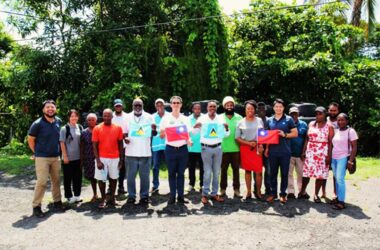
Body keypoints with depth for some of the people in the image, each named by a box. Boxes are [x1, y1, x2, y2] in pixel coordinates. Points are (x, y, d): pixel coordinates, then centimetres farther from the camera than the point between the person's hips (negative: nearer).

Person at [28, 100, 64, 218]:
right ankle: (36, 206, 6)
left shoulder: (58, 121, 3)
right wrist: (37, 152, 3)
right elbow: (30, 140, -2)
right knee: (42, 182, -6)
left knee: (56, 180, 12)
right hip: (42, 158, -5)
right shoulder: (37, 124, -11)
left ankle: (57, 201, 25)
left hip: (56, 157, 5)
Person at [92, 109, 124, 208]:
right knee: (101, 179, 2)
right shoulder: (97, 128, -3)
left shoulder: (118, 128, 2)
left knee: (113, 178, 9)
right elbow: (94, 145, -4)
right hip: (102, 158, -1)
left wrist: (121, 159, 2)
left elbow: (120, 144, 6)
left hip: (115, 158, 2)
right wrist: (98, 160, -11)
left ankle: (112, 198, 23)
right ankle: (103, 199, 16)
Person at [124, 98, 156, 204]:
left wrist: (154, 130, -16)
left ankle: (144, 196, 16)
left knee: (145, 176, 5)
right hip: (131, 152, 0)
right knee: (131, 175, 6)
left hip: (145, 152, 0)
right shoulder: (127, 117, 5)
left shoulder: (149, 117, 4)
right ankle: (131, 196, 17)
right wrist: (125, 138, -13)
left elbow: (153, 134, 8)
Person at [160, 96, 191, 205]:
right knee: (172, 173, 4)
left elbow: (187, 134, 13)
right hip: (170, 149, -2)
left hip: (183, 149, 2)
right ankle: (172, 196, 13)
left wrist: (189, 140, -9)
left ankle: (180, 196, 14)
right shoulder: (166, 118, 3)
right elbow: (162, 136, 5)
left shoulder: (185, 119, 9)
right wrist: (162, 133, -18)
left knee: (181, 173, 7)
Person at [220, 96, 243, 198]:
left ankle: (236, 190, 16)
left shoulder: (239, 118, 5)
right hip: (223, 148, -1)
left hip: (236, 148, 1)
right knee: (223, 169, 7)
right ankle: (223, 189, 17)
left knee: (236, 169, 7)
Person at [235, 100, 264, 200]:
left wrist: (261, 146, -4)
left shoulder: (259, 120, 7)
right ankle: (249, 192, 14)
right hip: (245, 148, 0)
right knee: (248, 170, 6)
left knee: (259, 171, -4)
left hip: (257, 148, 1)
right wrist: (248, 143, -11)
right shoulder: (241, 122, 2)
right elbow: (237, 138, 0)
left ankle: (258, 192, 10)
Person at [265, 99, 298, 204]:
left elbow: (295, 133, 2)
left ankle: (283, 194, 16)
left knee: (284, 173, 5)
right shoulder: (269, 120, 10)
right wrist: (266, 148, 6)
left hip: (285, 151, -2)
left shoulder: (289, 119, 2)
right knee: (273, 173, 8)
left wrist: (285, 134, -15)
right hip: (273, 151, 2)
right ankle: (273, 193, 19)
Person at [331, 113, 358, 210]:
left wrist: (351, 160, -14)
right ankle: (338, 198, 17)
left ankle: (341, 202, -5)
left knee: (340, 179, -11)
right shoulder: (336, 131, 11)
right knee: (337, 179, 8)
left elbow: (354, 147, -8)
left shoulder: (350, 131, -5)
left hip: (343, 158, -6)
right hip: (334, 158, 6)